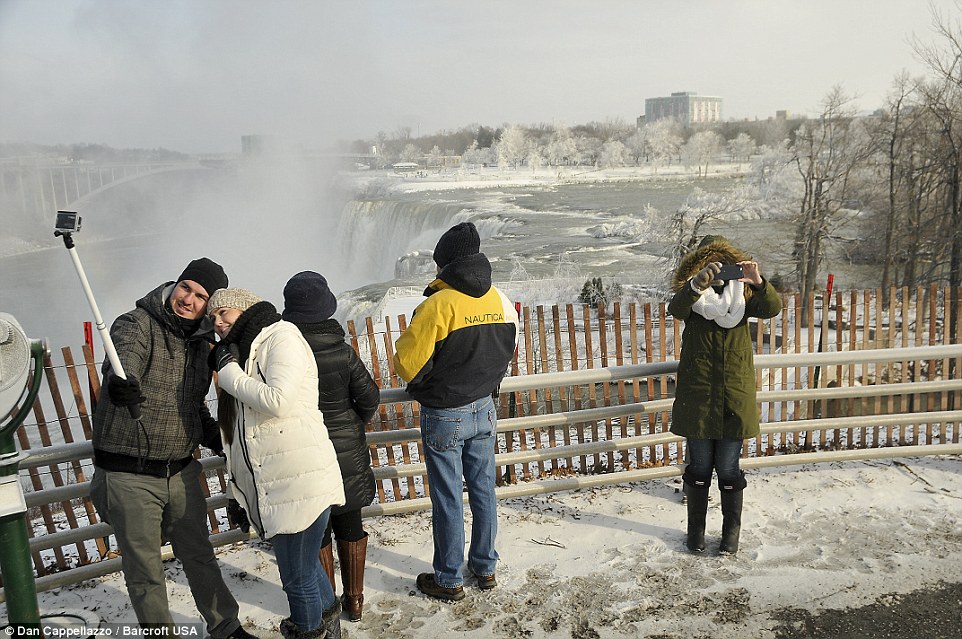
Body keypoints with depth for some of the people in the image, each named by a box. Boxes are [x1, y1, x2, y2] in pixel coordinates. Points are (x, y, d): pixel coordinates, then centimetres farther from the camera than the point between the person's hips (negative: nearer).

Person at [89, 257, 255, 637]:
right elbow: (124, 355, -37)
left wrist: (213, 436, 10)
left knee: (199, 555, 19)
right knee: (145, 571, 7)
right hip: (129, 477, -6)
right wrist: (121, 381, -57)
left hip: (181, 472, 6)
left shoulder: (201, 344, 7)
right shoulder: (136, 324, -12)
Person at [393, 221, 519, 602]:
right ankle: (485, 567, 33)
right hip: (484, 409, 6)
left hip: (444, 416, -6)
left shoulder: (439, 304, -22)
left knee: (447, 500, 7)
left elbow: (407, 363, -18)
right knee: (483, 490, 18)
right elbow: (509, 349, 10)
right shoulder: (500, 300, -3)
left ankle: (448, 580, 22)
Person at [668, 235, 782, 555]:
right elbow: (675, 308, -23)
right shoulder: (692, 295, 0)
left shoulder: (742, 294, 5)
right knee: (699, 468, 9)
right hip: (698, 396, -1)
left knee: (729, 471, 8)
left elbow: (772, 308, -14)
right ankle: (696, 529, 26)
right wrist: (697, 284, -42)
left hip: (735, 397, 1)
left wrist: (759, 283, -34)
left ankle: (731, 531, 26)